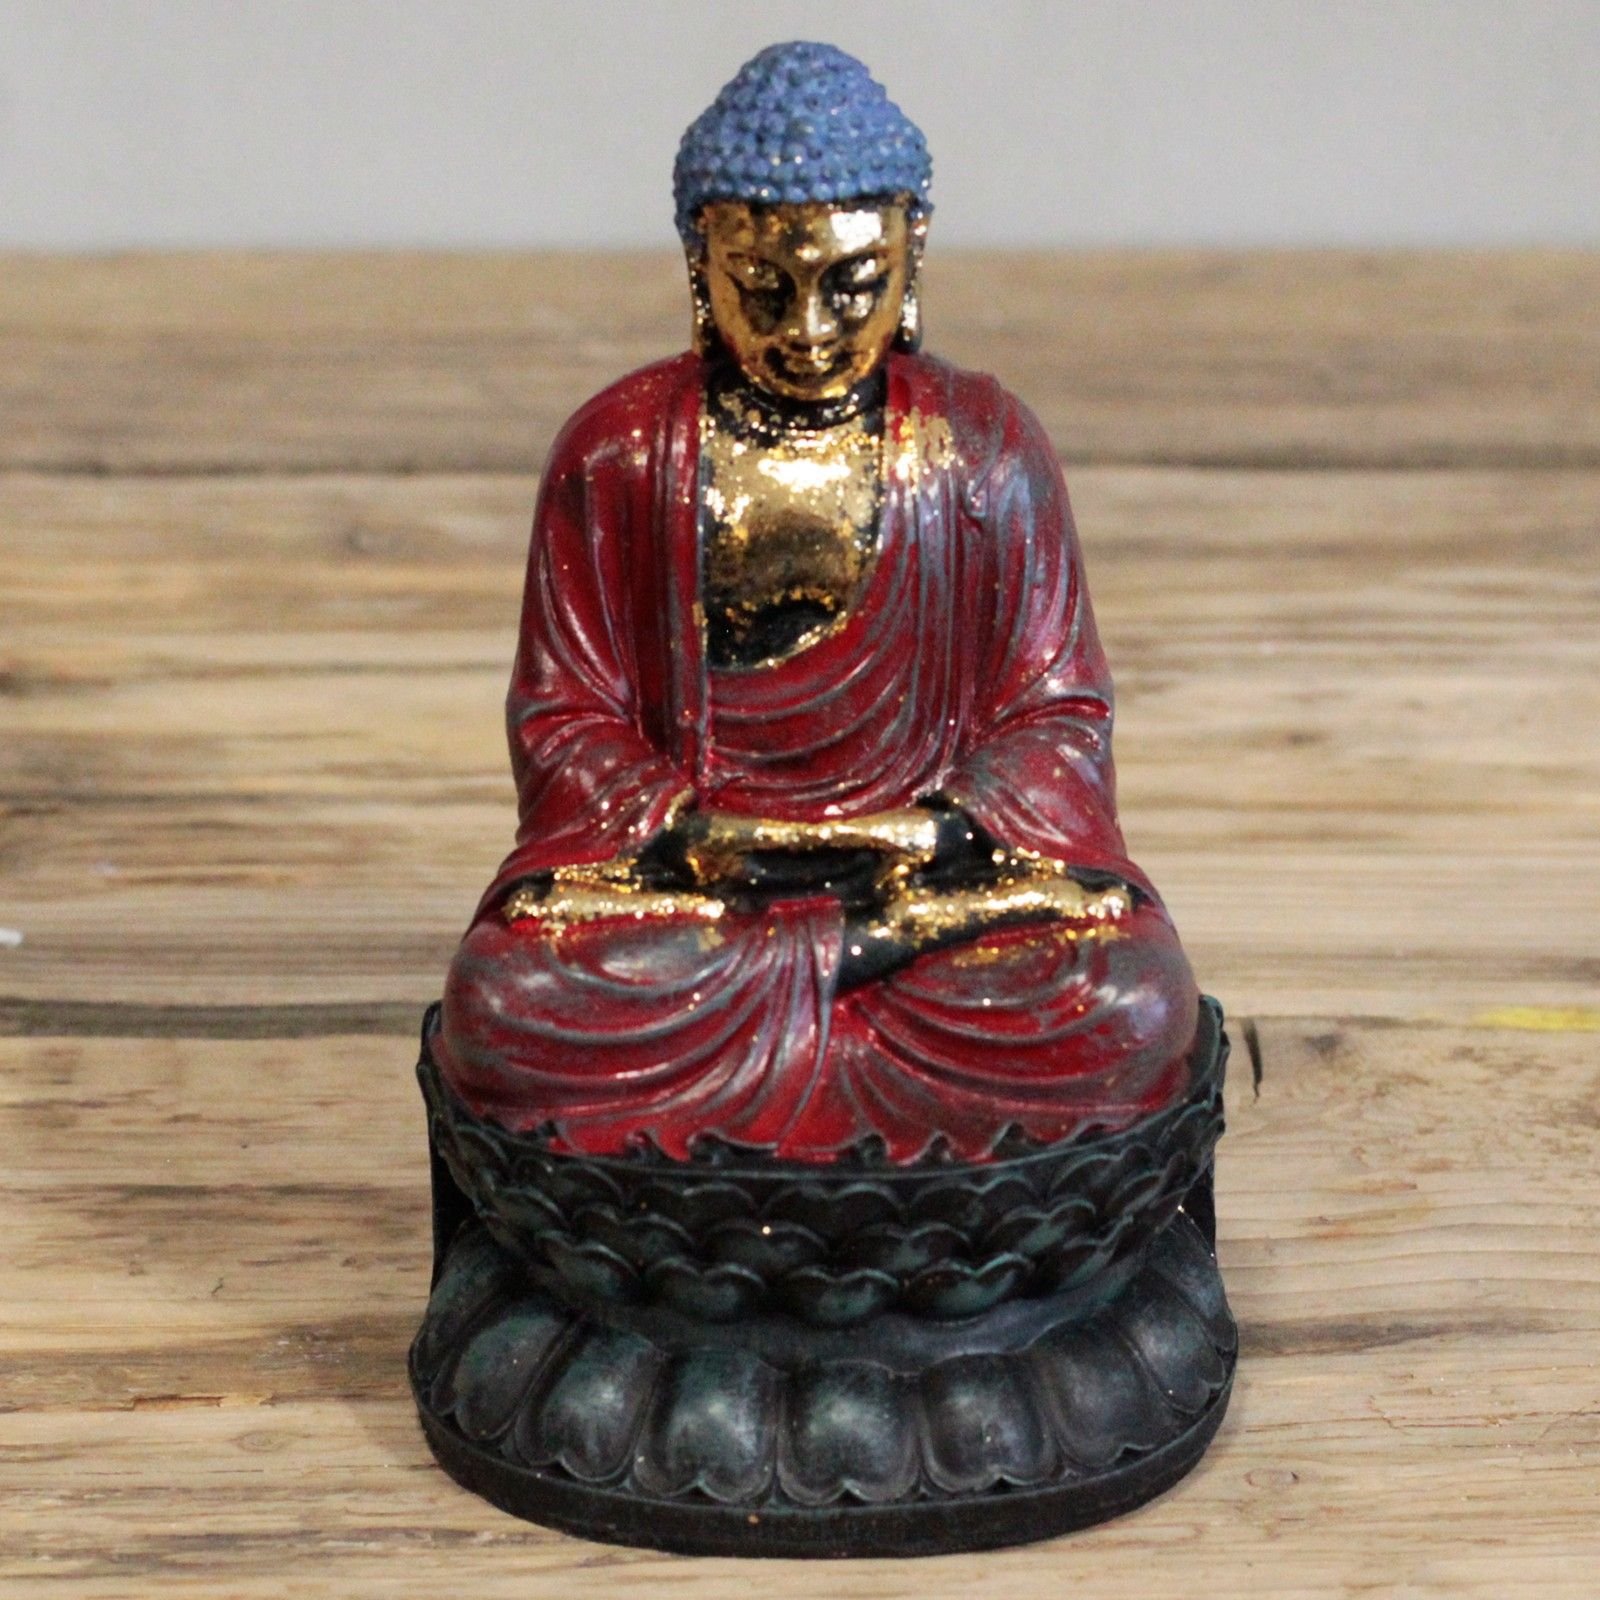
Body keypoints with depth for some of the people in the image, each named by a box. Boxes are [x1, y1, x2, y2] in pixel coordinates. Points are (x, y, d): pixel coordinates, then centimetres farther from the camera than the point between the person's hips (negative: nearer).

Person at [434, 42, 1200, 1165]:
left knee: (1127, 1008, -29)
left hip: (932, 851, 1)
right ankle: (883, 957, -17)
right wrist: (692, 836, -16)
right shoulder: (616, 454, 4)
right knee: (514, 1005, -31)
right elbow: (561, 718, 4)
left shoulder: (986, 449, 4)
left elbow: (1059, 714, 4)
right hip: (675, 854, 0)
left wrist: (937, 834, -15)